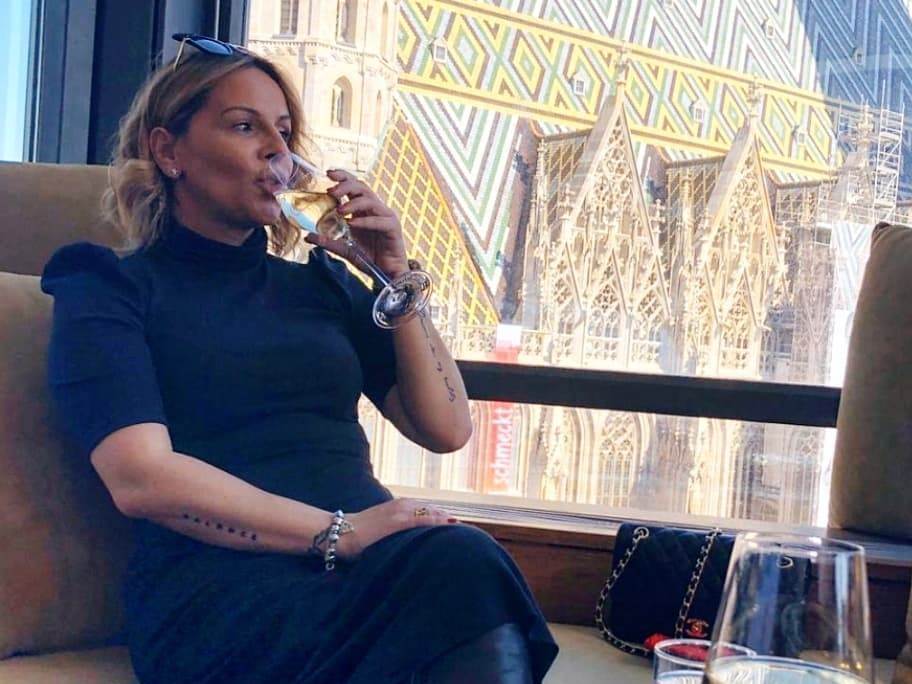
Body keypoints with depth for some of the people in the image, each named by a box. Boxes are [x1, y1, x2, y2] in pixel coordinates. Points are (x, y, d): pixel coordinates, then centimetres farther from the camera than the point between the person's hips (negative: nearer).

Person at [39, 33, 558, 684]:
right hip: (222, 576, -5)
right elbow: (142, 478, -9)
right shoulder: (109, 286, 8)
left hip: (373, 556, 5)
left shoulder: (322, 281, 23)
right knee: (467, 572, -34)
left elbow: (447, 430, 18)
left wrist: (394, 274, 8)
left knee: (466, 560, -32)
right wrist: (339, 531, -16)